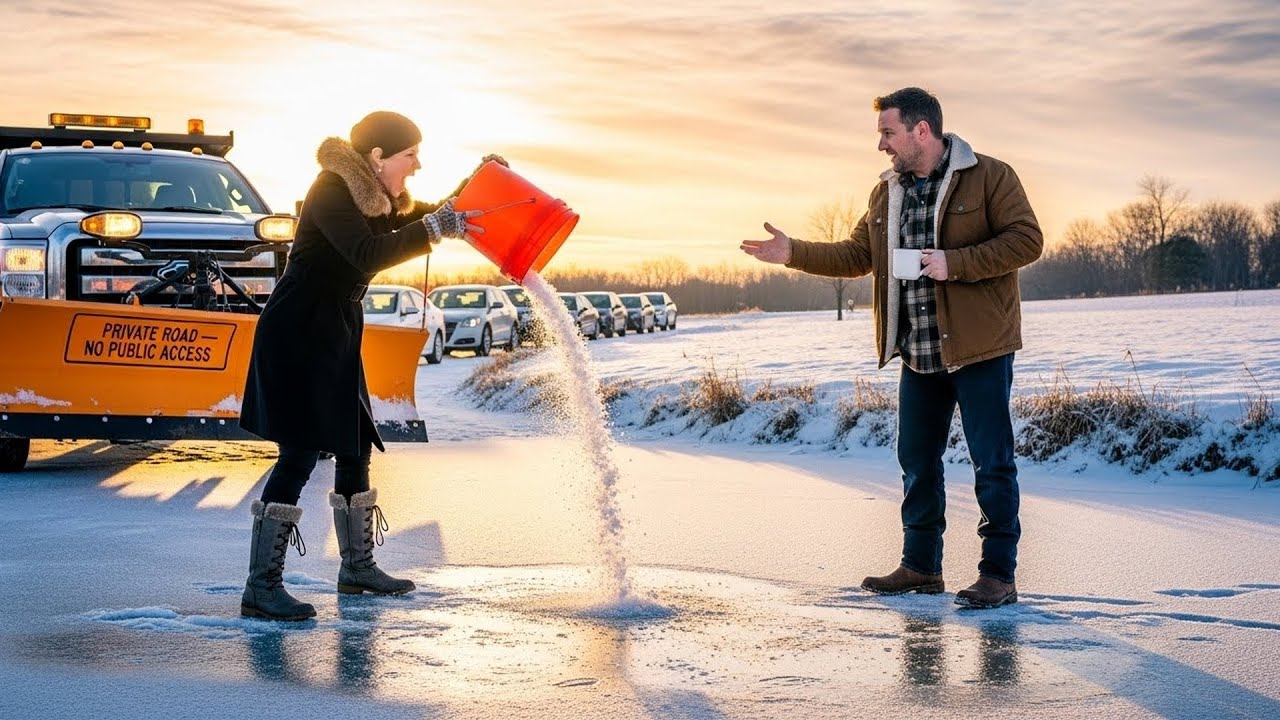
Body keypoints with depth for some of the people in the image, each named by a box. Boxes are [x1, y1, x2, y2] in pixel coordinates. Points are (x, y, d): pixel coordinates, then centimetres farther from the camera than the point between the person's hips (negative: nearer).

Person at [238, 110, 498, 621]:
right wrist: (435, 228, -31)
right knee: (300, 454, -14)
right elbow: (367, 254, -30)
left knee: (354, 446, 14)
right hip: (296, 333, -10)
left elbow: (425, 218, 23)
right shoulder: (332, 192, -17)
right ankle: (261, 587, -12)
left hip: (336, 336, 10)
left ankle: (357, 567, 27)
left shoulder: (376, 196, 12)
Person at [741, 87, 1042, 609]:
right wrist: (794, 253, 7)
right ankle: (921, 566, 24)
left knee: (992, 463, -3)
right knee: (916, 462, 13)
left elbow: (1026, 240, -14)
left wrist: (954, 263, -21)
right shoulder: (887, 192, 13)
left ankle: (998, 575, 3)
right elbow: (856, 256, 17)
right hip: (918, 353, 7)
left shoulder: (989, 178, -8)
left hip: (980, 349, -7)